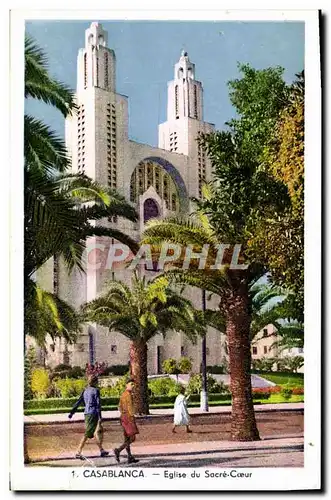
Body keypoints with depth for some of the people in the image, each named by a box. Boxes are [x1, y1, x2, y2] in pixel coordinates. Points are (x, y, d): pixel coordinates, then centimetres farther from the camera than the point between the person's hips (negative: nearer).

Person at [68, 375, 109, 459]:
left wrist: (72, 412, 13)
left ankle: (102, 450, 24)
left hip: (86, 413, 8)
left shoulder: (85, 390, 11)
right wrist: (100, 417, -14)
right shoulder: (95, 390, -10)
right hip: (93, 413, -8)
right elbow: (98, 404, -13)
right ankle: (78, 453, -11)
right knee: (87, 433, -8)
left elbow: (78, 402, 11)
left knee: (99, 431, 18)